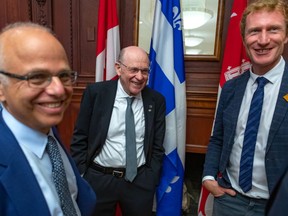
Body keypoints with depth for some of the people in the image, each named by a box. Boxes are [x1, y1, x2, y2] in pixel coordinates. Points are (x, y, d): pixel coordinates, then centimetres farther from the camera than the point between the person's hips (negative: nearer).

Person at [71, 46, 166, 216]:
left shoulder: (156, 100, -5)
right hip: (98, 179, 0)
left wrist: (151, 182, -1)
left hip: (139, 181, 1)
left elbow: (157, 146, 1)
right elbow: (80, 139, -4)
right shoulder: (95, 93, -9)